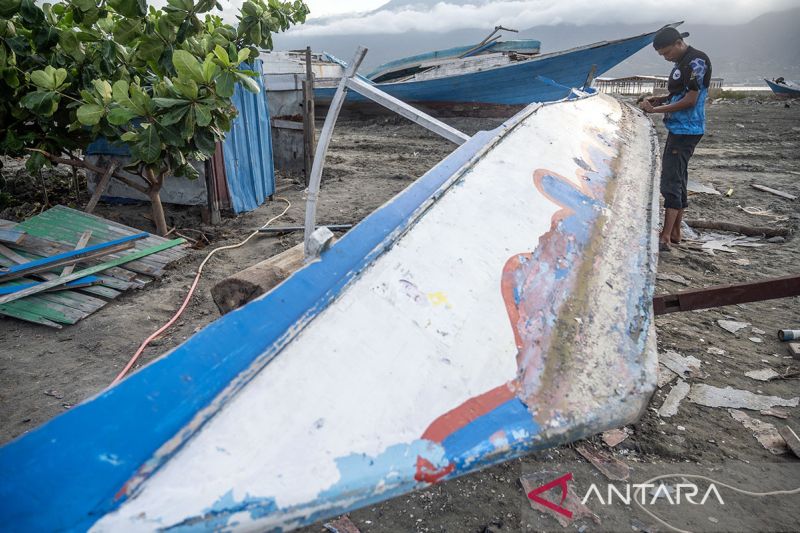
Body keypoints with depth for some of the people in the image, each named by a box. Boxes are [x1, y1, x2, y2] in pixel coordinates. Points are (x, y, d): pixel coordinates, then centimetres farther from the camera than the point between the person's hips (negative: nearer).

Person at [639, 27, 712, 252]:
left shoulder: (697, 61, -13)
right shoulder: (682, 63, 17)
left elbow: (690, 100, -17)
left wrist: (655, 110, -14)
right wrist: (660, 99, 7)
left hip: (686, 131, -10)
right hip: (678, 129, 10)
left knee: (671, 180, -13)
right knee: (677, 179, 12)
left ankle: (665, 237, -14)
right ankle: (675, 233, 20)